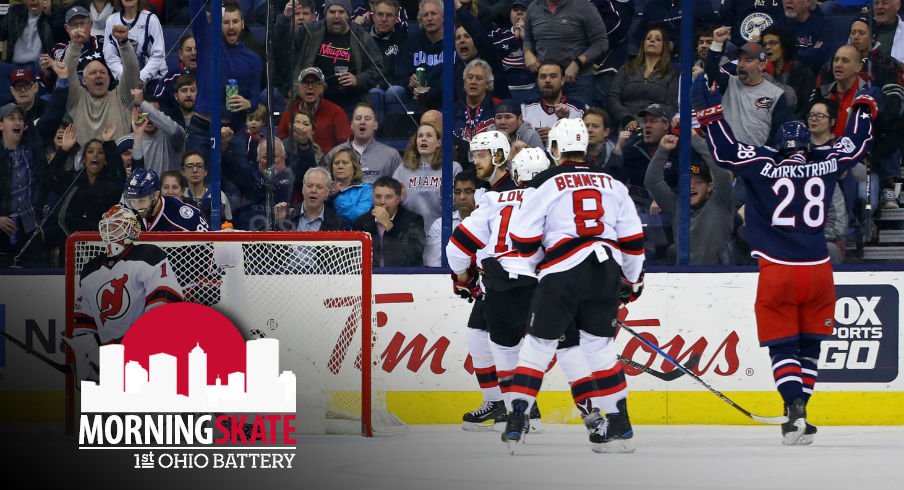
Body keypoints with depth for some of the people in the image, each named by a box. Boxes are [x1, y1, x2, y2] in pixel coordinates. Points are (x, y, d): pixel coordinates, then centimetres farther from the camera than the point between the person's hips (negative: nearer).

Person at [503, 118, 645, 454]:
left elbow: (522, 240, 1)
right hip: (607, 271, 4)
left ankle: (517, 420, -1)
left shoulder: (545, 184, 3)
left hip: (563, 273, -4)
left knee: (539, 343, 4)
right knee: (600, 345, 12)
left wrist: (534, 250, 24)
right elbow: (633, 238, 14)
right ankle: (619, 426, 9)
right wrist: (633, 279, 26)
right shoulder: (612, 184, 15)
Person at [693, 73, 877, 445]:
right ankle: (798, 415, 12)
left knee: (782, 345, 3)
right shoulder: (825, 164, 5)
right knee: (809, 345, 15)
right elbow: (856, 145, 21)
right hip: (818, 271, 2)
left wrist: (709, 111, 2)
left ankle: (795, 406, -16)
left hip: (777, 272, -2)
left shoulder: (764, 165, -4)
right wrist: (863, 108, 37)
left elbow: (726, 149, -6)